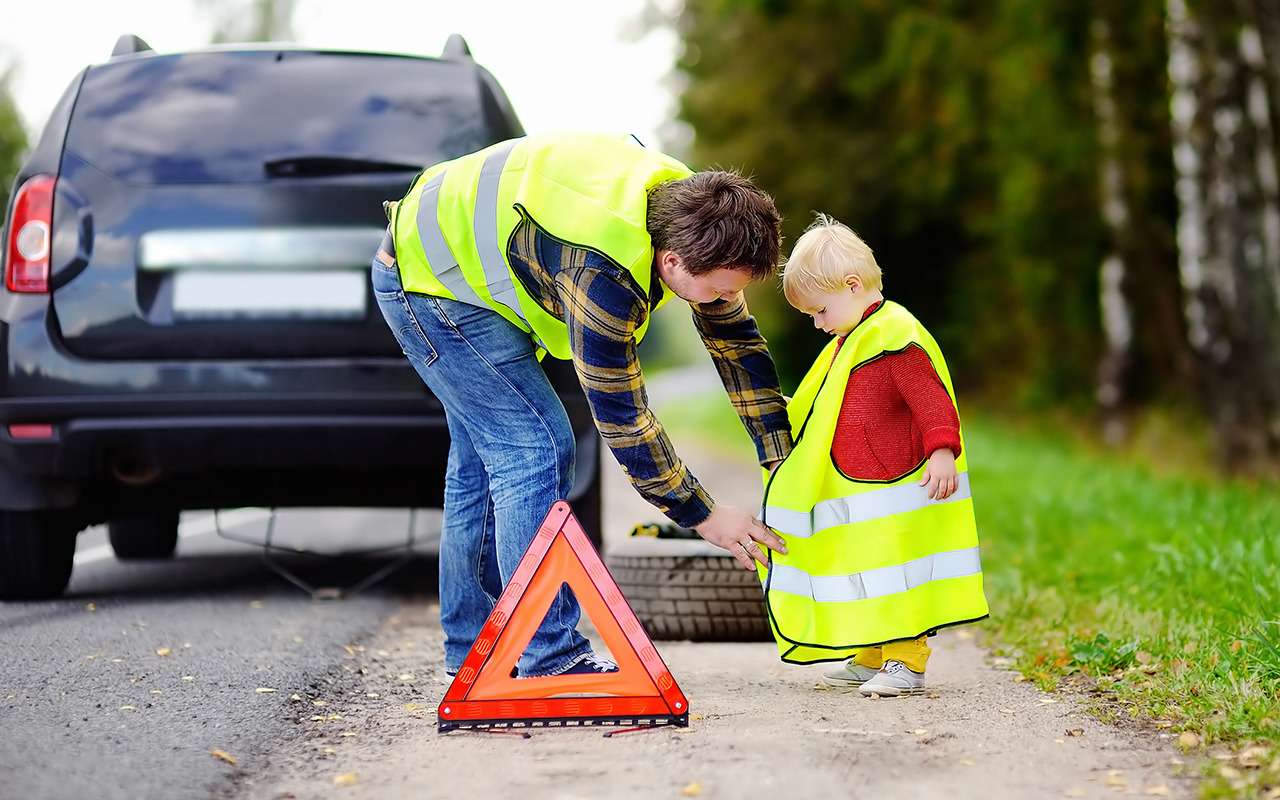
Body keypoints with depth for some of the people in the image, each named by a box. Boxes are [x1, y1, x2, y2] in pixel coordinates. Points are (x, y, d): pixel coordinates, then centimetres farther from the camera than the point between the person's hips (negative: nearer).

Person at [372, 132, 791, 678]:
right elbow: (621, 416, -29)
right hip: (430, 281, -10)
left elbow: (736, 339, 0)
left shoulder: (690, 213, -12)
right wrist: (702, 516, -21)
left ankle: (471, 643, 27)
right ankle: (550, 658, -13)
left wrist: (783, 460, 0)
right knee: (537, 449, -15)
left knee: (486, 454, 16)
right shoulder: (603, 273, -37)